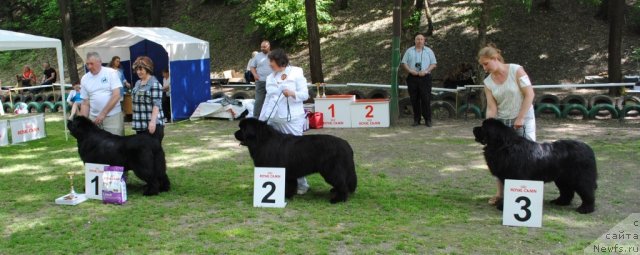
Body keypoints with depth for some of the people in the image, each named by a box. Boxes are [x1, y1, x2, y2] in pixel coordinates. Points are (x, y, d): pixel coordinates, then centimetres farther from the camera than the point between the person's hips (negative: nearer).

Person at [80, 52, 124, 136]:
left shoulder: (111, 73, -4)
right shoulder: (84, 79, 7)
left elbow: (116, 96, -11)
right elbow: (85, 104, 10)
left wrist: (103, 114, -13)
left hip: (113, 116, -3)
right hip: (94, 118, 4)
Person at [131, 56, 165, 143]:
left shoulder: (154, 83, -11)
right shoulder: (138, 83, 14)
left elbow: (156, 105, -18)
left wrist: (152, 122, -25)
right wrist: (136, 121, 19)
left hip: (153, 124, -8)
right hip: (140, 124, 8)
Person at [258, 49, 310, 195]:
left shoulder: (296, 73, -2)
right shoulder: (270, 78, 13)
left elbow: (305, 94, -4)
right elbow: (267, 100, 16)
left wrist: (292, 93, -23)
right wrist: (261, 120, 12)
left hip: (292, 119, -5)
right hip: (273, 120, 5)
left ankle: (302, 184, 6)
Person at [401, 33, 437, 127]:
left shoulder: (429, 51, 10)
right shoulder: (409, 51, 12)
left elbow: (434, 64, 5)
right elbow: (404, 63, 8)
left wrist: (426, 71, -11)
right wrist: (410, 70, -9)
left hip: (425, 77, -1)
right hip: (412, 77, 1)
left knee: (426, 99, -6)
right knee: (414, 99, 2)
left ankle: (427, 120, 1)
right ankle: (416, 120, 9)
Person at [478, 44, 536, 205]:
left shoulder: (516, 70, -13)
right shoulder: (488, 82, -1)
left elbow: (530, 94, -14)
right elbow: (491, 108, -5)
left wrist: (520, 118, -16)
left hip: (523, 120, -4)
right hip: (501, 122, 4)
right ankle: (501, 193, 14)